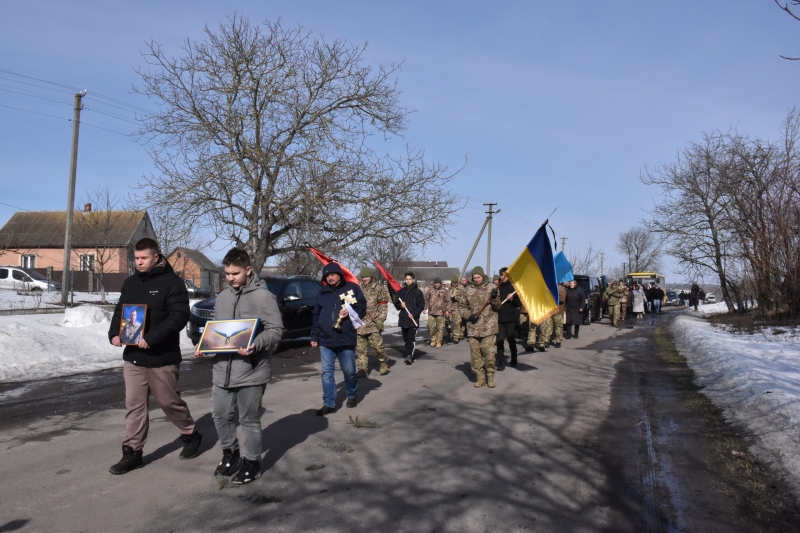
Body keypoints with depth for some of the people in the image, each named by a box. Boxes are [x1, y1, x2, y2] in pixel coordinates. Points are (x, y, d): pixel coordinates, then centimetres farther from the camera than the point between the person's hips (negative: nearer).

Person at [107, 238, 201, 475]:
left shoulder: (172, 282, -10)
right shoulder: (130, 283, 11)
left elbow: (180, 316, -19)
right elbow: (120, 311, 17)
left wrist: (151, 338, -27)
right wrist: (114, 333, -4)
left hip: (162, 358, -6)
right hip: (132, 357, 6)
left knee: (170, 402, 7)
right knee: (133, 405, 6)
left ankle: (191, 435, 28)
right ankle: (132, 452, 14)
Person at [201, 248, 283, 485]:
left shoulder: (263, 296, -10)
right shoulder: (222, 297, 12)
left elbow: (275, 330, -12)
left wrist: (255, 345, -27)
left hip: (251, 371, -6)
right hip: (222, 369, 7)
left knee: (249, 419, 5)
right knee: (220, 414, 14)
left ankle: (251, 462, 21)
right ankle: (230, 452, 36)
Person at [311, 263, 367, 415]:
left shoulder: (352, 288, 1)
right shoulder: (321, 293, 11)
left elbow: (362, 307, 1)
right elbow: (316, 316, 14)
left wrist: (350, 312, -18)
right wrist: (314, 336, 11)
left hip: (346, 338, -3)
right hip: (325, 340, 3)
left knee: (349, 371, 8)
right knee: (327, 371, 2)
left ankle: (352, 395, 32)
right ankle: (329, 403, 9)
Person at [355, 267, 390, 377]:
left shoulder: (379, 288, 2)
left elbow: (383, 306, -1)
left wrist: (380, 319, -10)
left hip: (373, 322, -4)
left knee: (377, 344, -10)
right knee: (360, 347, 3)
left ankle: (384, 361, 15)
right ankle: (363, 369, 10)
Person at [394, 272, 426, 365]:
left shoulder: (417, 291, 0)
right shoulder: (401, 291, 11)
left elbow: (421, 305, -2)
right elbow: (396, 304, 16)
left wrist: (414, 314, -13)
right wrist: (400, 305, -6)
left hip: (413, 319, -5)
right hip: (403, 318, 5)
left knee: (412, 338, -14)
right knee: (405, 339, 7)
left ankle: (410, 356, -22)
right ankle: (412, 357, 16)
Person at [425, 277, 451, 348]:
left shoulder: (444, 291, 1)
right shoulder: (431, 290, 8)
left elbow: (448, 301, 2)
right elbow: (426, 299, 14)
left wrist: (447, 310, -3)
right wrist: (425, 308, 9)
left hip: (440, 312, -2)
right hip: (431, 312, 2)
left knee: (440, 328, 1)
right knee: (430, 326, 0)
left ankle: (438, 342, 10)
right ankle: (433, 339, 18)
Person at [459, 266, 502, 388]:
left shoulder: (491, 288, 2)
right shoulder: (468, 290, 8)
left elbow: (498, 307, 2)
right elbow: (462, 306, 13)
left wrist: (495, 298, -18)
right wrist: (469, 315, -4)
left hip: (489, 327, -3)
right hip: (473, 328, 3)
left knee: (489, 353, -6)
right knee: (475, 353, 5)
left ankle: (490, 376, 12)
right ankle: (480, 376, 17)